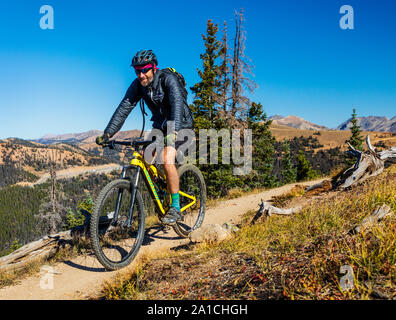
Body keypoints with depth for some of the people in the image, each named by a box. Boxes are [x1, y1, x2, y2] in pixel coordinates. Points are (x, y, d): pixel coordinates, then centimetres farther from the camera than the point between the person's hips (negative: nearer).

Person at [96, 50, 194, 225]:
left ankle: (175, 208, -15)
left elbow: (177, 103, -38)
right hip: (160, 126, 6)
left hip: (180, 126, -6)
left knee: (167, 161, -26)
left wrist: (173, 131, -54)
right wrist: (107, 133, -23)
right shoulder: (138, 85, -7)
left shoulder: (168, 79, -23)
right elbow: (124, 108, -13)